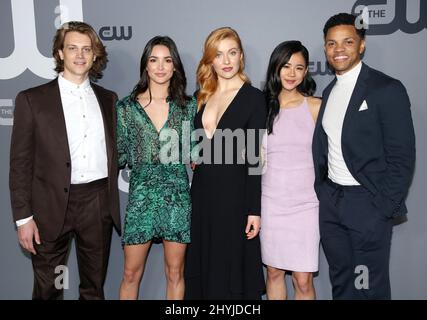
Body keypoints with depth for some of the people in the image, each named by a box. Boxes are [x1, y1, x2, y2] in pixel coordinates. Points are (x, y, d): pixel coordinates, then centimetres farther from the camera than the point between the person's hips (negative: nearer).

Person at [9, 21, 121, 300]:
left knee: (95, 287, 15)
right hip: (52, 206, -2)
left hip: (99, 204, 3)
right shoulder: (32, 99, -1)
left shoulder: (108, 99, 10)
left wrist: (111, 199, 4)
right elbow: (20, 162, -3)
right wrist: (24, 217, -7)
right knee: (47, 289, 10)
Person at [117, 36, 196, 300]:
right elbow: (120, 155, 6)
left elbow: (194, 151, 8)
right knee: (131, 273, 7)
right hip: (141, 194, 0)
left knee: (175, 272, 11)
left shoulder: (188, 106, 5)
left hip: (178, 194, 1)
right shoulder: (126, 107, 2)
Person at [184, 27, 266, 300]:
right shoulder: (202, 97, 9)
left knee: (232, 270, 7)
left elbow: (255, 157, -8)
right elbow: (198, 149, 12)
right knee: (202, 268, 14)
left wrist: (255, 209, -11)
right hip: (202, 192, 5)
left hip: (234, 193, -5)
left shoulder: (253, 97, -5)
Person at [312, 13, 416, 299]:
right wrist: (322, 193, 8)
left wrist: (385, 209, -14)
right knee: (340, 282, 16)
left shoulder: (387, 89, -9)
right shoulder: (330, 91, 12)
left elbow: (402, 157, -12)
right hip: (331, 201, 6)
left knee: (369, 288, 4)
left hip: (368, 204, -6)